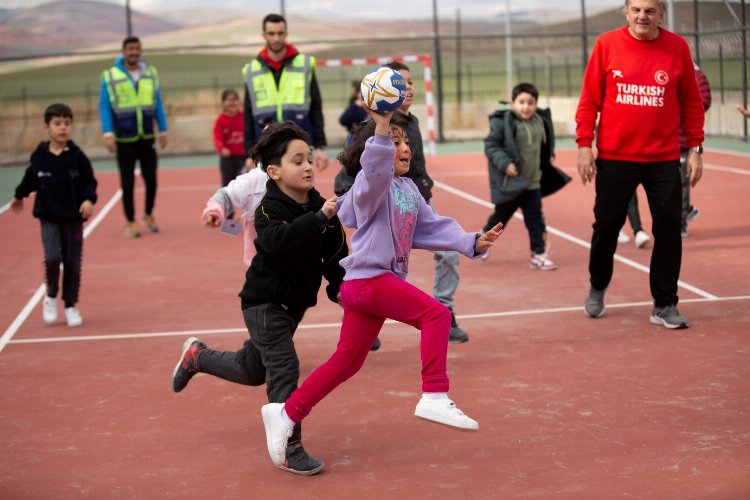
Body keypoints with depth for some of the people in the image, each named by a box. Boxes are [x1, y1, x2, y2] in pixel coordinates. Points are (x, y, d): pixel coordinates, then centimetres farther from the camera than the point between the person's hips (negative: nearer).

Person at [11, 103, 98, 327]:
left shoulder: (77, 156, -7)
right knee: (52, 257, -16)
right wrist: (19, 196, 26)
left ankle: (70, 306, 21)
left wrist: (89, 200, -20)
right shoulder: (39, 156, -5)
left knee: (73, 263, 6)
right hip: (49, 218, 0)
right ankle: (51, 296, 10)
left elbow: (90, 182, -2)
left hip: (73, 218, 1)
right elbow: (30, 178, 13)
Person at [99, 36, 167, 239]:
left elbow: (158, 104, 10)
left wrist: (163, 130, 10)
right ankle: (130, 222, 15)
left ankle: (149, 215, 28)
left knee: (151, 179, 6)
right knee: (127, 182, 4)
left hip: (147, 137, 3)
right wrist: (108, 133, -13)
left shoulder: (151, 73, 5)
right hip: (124, 139, -3)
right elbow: (104, 106, -5)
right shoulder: (110, 76, -5)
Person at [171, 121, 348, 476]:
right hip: (264, 302, -7)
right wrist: (319, 217, -48)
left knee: (252, 371, 21)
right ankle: (288, 449, -7)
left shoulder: (319, 205, -4)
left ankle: (197, 355, 47)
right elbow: (279, 241, -43)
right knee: (284, 368, -18)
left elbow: (334, 253, 4)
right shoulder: (269, 209, -22)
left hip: (295, 302, 7)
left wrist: (339, 286, -7)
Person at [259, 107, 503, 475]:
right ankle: (434, 398, -20)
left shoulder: (408, 189, 17)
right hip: (368, 278, -9)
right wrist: (381, 129, -49)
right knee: (436, 314, -19)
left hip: (375, 284, 9)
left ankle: (286, 413, 20)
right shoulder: (371, 183, -10)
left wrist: (473, 242, 5)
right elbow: (373, 172, -35)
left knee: (347, 362, 13)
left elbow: (432, 227, 15)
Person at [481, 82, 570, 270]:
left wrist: (549, 156, 12)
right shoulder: (503, 121, -17)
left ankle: (538, 254, 12)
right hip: (509, 182, -5)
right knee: (501, 216, 10)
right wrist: (504, 162, -25)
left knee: (535, 218, 4)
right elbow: (491, 145, -16)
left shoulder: (540, 121, 3)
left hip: (532, 181, 5)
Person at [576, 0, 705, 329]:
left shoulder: (677, 48, 0)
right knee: (606, 225, 9)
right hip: (614, 157, 0)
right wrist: (584, 145, -4)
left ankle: (664, 305, 11)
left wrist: (695, 149, 1)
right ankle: (597, 287, 34)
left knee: (668, 229, -1)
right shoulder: (607, 44, -2)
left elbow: (692, 102, 5)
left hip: (664, 160, 0)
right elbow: (589, 99, 1)